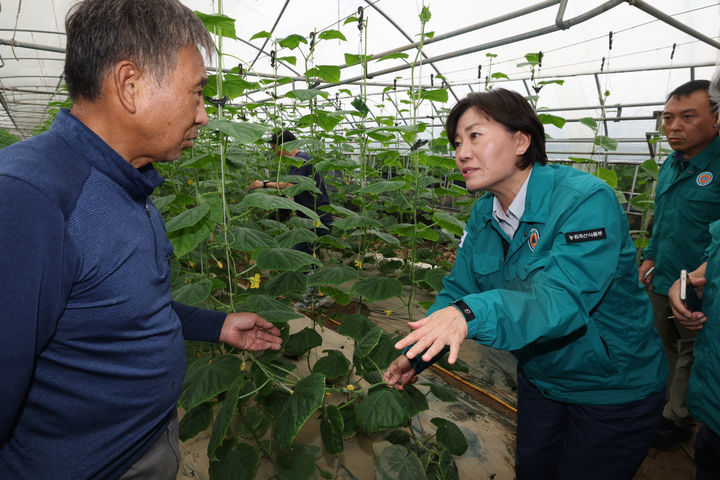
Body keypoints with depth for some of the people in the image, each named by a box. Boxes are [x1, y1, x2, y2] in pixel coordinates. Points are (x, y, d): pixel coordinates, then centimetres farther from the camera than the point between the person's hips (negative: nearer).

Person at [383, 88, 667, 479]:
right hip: (539, 374, 6)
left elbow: (561, 299, -41)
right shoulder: (484, 213, -6)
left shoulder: (585, 201, -29)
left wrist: (472, 313, -57)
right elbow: (458, 290, -4)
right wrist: (416, 354, -17)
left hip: (613, 389, -6)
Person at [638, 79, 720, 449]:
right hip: (660, 282, 7)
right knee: (661, 349, 23)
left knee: (690, 359, 14)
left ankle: (677, 420, 34)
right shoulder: (671, 164, 6)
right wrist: (650, 256, 10)